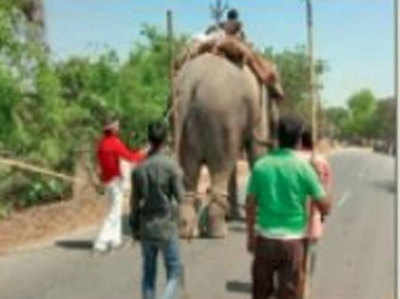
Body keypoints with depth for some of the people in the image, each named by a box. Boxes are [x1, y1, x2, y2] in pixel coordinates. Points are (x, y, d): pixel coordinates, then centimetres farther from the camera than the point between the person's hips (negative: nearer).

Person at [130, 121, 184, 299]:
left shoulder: (139, 169, 0)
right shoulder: (171, 166, -12)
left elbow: (135, 202, 5)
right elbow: (180, 197, -12)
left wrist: (135, 228, 15)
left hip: (146, 229, 4)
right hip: (166, 228, -4)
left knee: (148, 274, 16)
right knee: (174, 273, 6)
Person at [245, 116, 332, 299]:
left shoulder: (261, 165, -2)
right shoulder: (303, 168, -9)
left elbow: (250, 205, 2)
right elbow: (325, 207, -6)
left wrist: (250, 236, 12)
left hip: (265, 238, 3)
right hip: (293, 240, -2)